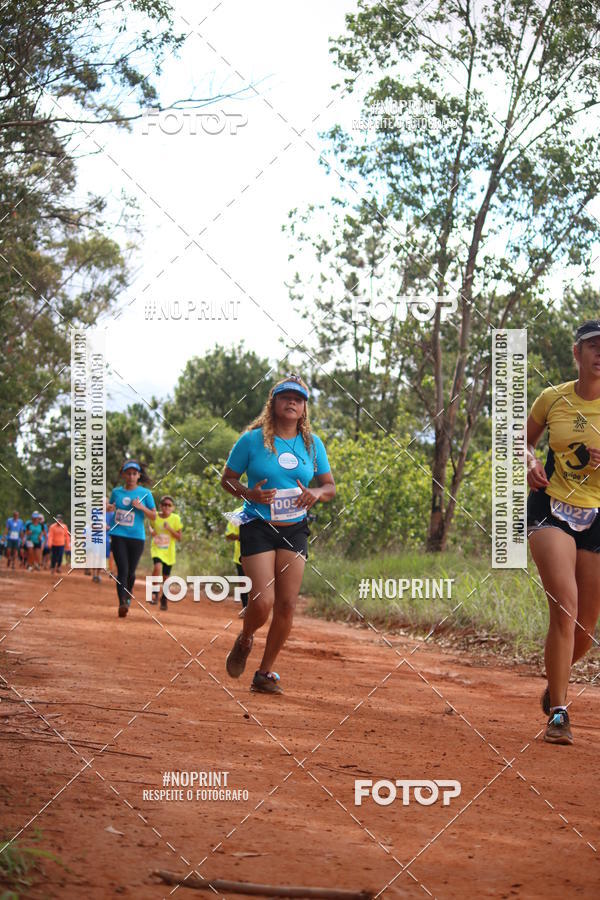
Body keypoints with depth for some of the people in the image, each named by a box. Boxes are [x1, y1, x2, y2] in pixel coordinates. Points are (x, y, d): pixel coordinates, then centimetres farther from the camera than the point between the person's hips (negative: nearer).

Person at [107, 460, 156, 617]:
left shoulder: (145, 493, 2)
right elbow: (110, 506, 25)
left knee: (131, 572, 8)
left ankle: (128, 597, 35)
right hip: (118, 535, 0)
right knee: (122, 570, -13)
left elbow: (153, 516, 4)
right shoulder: (116, 491, 8)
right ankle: (122, 603, -21)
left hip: (137, 537, 0)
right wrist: (108, 508, 1)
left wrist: (141, 507, -12)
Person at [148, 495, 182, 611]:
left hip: (169, 552, 0)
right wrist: (152, 531, -7)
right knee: (157, 567, -28)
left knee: (166, 577, 8)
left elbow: (179, 537, -5)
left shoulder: (175, 519, -7)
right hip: (157, 549, 0)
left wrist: (170, 529, -20)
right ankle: (155, 592, -12)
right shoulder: (155, 516, -2)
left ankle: (164, 600, 28)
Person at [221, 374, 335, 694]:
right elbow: (227, 478, 4)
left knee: (286, 605, -2)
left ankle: (265, 672, 13)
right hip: (258, 527, -4)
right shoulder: (252, 439, -3)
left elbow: (330, 486, 13)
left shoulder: (312, 443, 7)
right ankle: (244, 641, 20)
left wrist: (317, 493, -10)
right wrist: (249, 493, -16)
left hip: (294, 530, 4)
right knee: (263, 602, -15)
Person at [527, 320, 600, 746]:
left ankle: (555, 683, 38)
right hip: (551, 510, -1)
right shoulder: (552, 399, 1)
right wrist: (531, 462, -3)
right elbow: (525, 439, 18)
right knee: (565, 608, -19)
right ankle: (558, 713, -15)